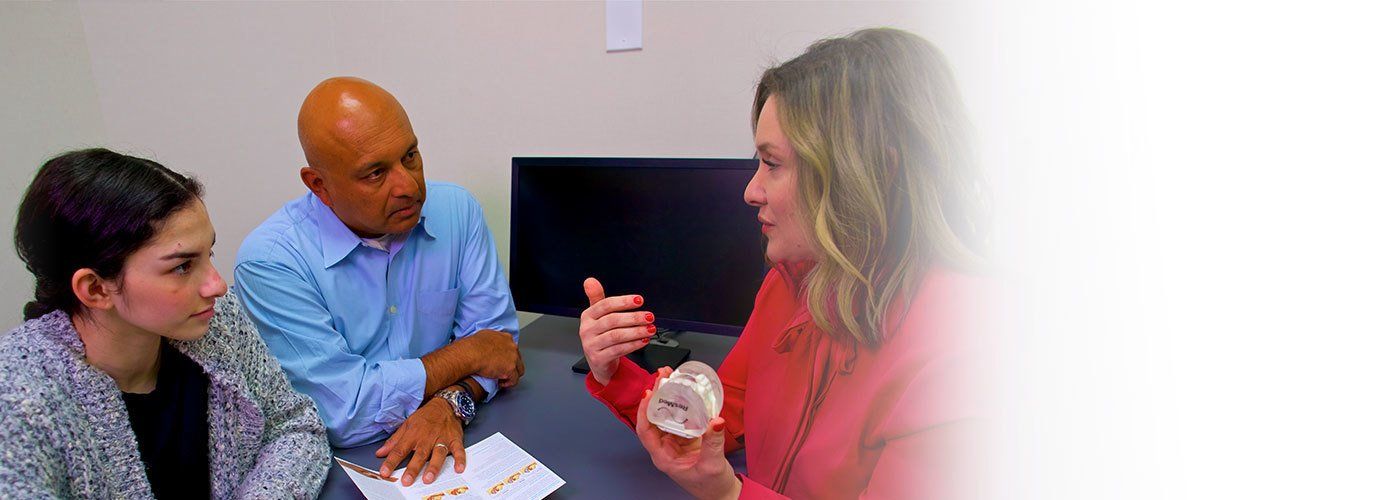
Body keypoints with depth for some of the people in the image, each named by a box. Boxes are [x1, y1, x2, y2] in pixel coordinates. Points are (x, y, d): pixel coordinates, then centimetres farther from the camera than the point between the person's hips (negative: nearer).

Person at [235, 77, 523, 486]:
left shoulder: (456, 209, -2)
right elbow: (344, 414, -17)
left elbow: (495, 332, 0)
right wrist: (467, 354, -11)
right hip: (333, 466, -3)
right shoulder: (270, 260, -13)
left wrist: (452, 404, -18)